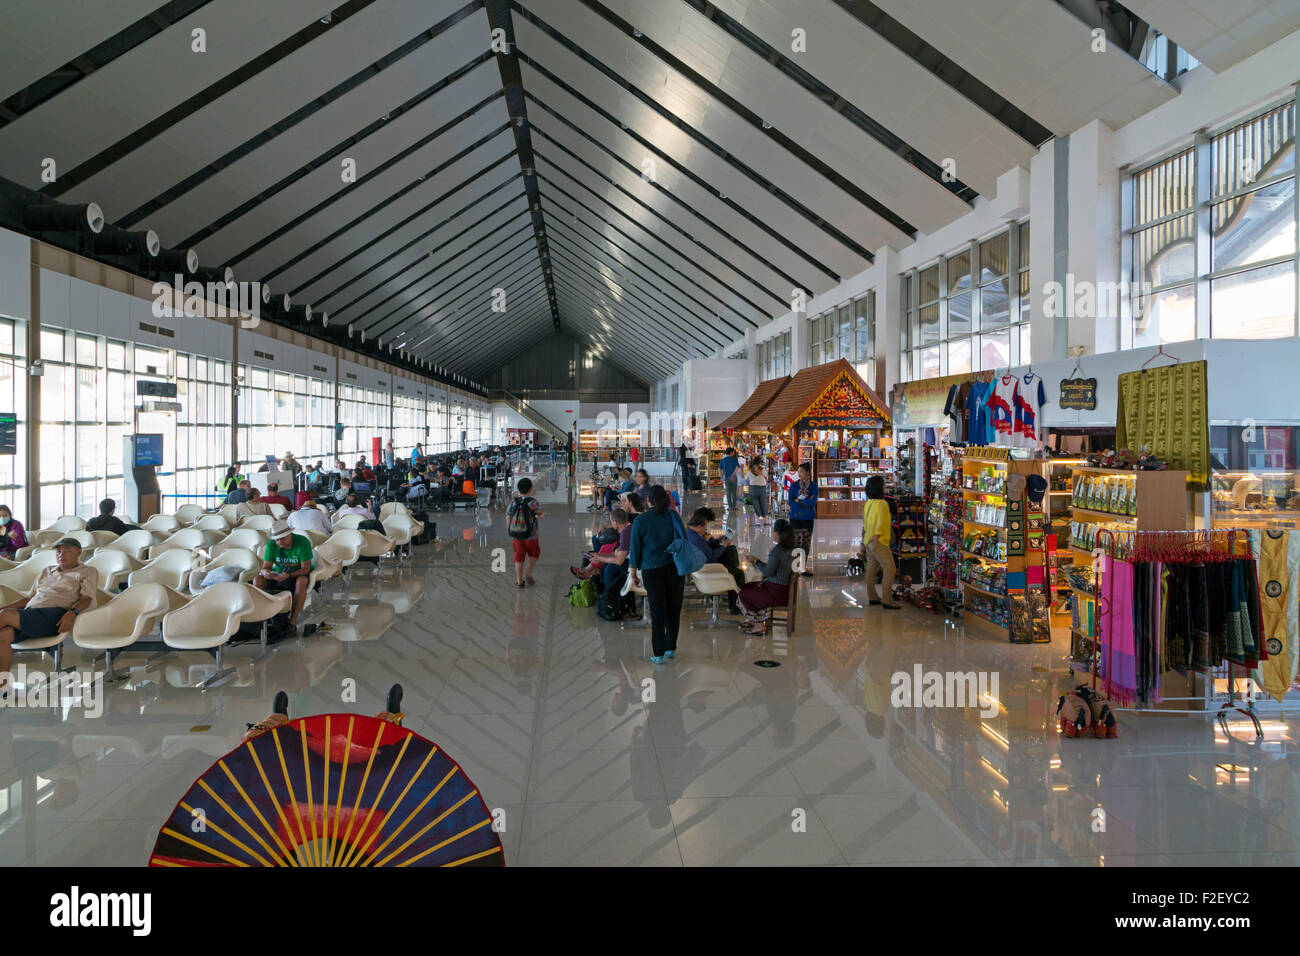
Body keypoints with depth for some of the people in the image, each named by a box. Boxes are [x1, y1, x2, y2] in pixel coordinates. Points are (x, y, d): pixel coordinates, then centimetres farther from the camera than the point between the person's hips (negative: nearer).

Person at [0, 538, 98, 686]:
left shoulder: (88, 572, 16)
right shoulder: (46, 572, 34)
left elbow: (86, 598, 0)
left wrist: (72, 612, -20)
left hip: (53, 615, -5)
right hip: (28, 612, 6)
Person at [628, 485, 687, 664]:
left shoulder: (640, 521, -7)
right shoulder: (674, 517, 0)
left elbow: (635, 549, -3)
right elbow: (684, 540, 6)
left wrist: (634, 572, 8)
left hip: (653, 570, -2)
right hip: (676, 568, 2)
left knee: (657, 611, 2)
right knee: (674, 609, 12)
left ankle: (659, 654, 4)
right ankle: (671, 648, 21)